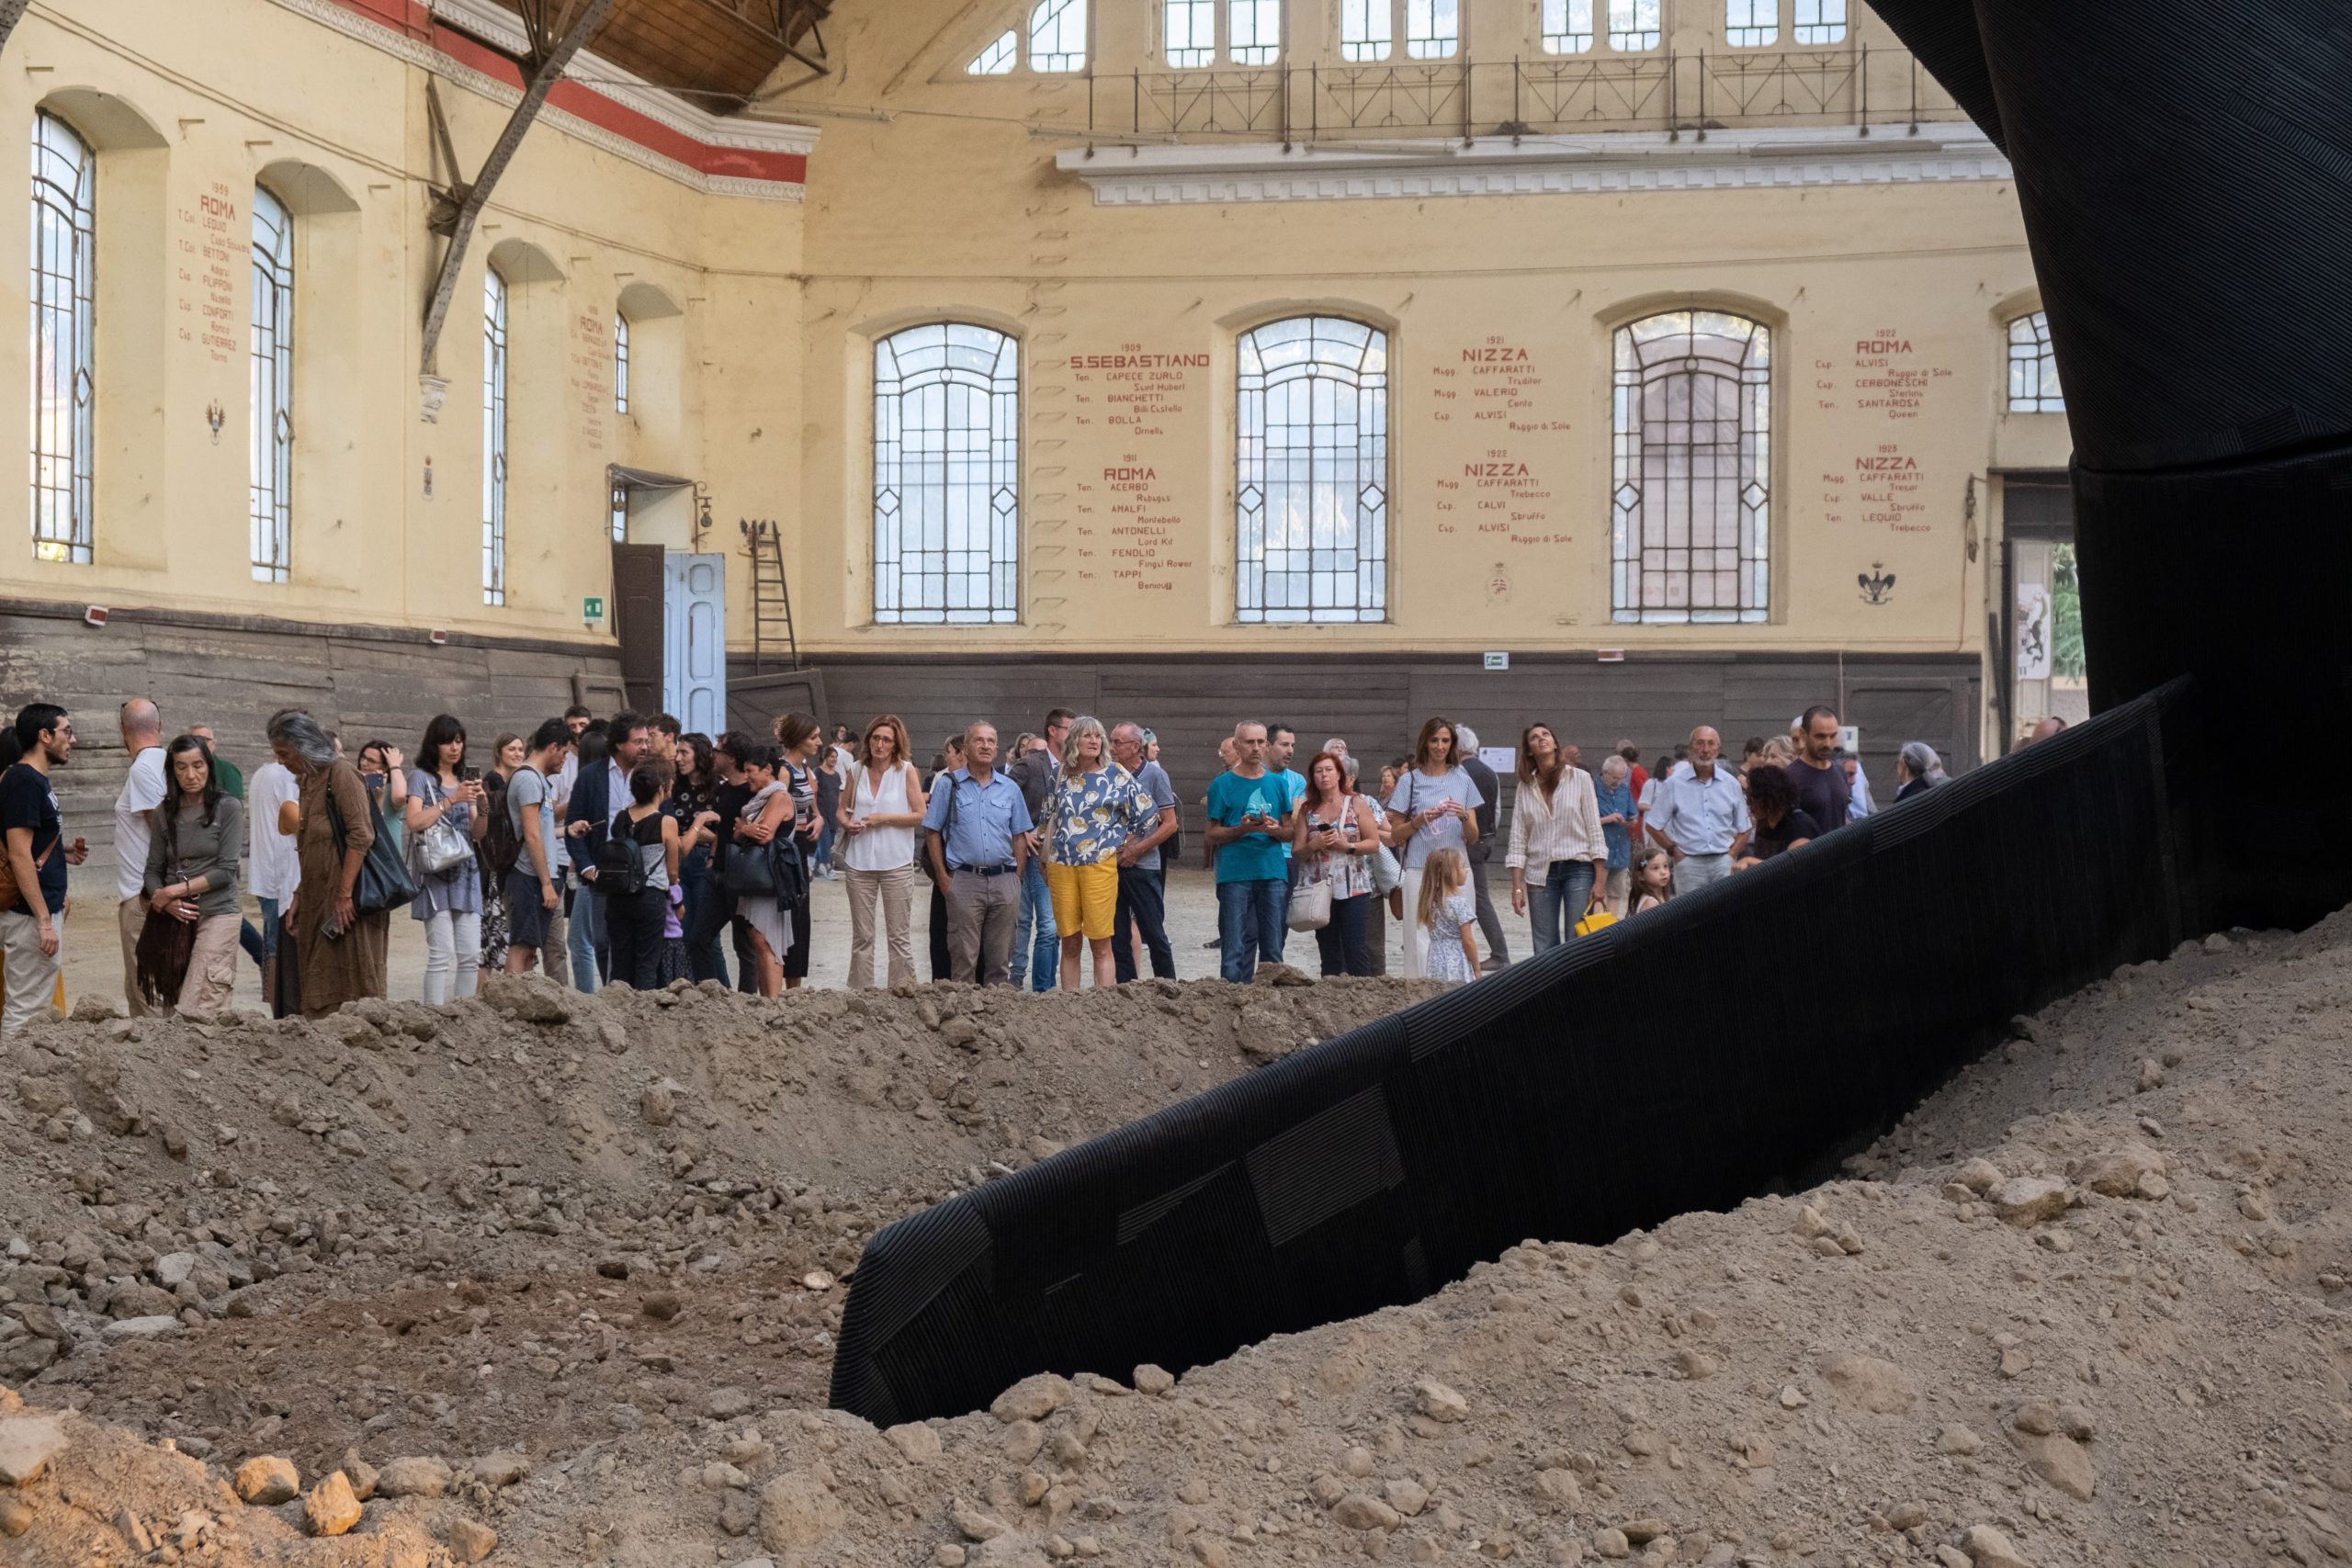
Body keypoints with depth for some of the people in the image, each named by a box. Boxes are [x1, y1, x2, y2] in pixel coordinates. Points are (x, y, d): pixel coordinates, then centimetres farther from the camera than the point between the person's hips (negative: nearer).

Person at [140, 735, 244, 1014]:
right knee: (170, 1008, 2)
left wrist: (174, 890, -10)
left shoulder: (229, 808, -2)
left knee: (192, 1012, -15)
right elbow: (153, 869, 10)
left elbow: (226, 870, -8)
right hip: (175, 918, 5)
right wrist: (164, 900, -10)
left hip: (217, 914, -5)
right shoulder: (165, 813, 10)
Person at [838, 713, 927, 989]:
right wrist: (846, 822, -6)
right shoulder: (856, 769, 6)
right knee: (861, 936, 9)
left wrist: (884, 818, -13)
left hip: (896, 862, -3)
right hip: (860, 861, 3)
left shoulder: (906, 770, -2)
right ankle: (859, 994, 14)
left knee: (899, 936, 1)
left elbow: (920, 815, -5)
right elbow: (842, 809, 16)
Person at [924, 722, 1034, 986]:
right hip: (964, 882, -3)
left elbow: (1020, 835, 14)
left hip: (1004, 881, 3)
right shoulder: (949, 786, 3)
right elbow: (932, 833, 3)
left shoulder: (1010, 788, 11)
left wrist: (1017, 878, 5)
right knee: (964, 959, -2)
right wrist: (943, 877, -4)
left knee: (1000, 959, 8)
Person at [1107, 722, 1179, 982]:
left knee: (1154, 933, 0)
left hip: (1143, 866, -4)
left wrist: (1137, 849, -12)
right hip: (1111, 866, 4)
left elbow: (1170, 824, -4)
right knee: (1118, 936, 6)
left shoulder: (1155, 775, -3)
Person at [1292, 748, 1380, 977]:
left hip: (1353, 889, -3)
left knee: (1356, 949, -9)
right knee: (1329, 953, 5)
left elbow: (1374, 843, 0)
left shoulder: (1356, 804, 5)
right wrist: (1314, 845, -10)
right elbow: (1296, 853, 9)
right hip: (1319, 889, 3)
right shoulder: (1307, 810, 11)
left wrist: (1347, 846, -14)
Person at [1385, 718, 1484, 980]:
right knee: (1421, 937, -7)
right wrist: (1421, 820, -9)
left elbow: (1473, 838, 10)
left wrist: (1464, 817, -10)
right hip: (1420, 870, -2)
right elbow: (1395, 835, 7)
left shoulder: (1462, 781, 12)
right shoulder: (1411, 781, 7)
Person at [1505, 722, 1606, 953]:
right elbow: (1518, 841, 6)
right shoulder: (1526, 787, 6)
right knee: (1544, 950, 2)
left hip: (1578, 867, -2)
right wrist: (1517, 887, 0)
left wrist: (1600, 879, -5)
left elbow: (1594, 830, 0)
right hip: (1540, 872, 2)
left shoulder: (1580, 778, 0)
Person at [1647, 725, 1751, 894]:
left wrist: (1731, 855, 1)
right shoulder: (1674, 784, 2)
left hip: (1723, 862, 2)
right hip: (1689, 863, -2)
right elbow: (1654, 827, 5)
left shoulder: (1731, 784, 9)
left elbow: (1744, 829, 14)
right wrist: (1675, 852, -2)